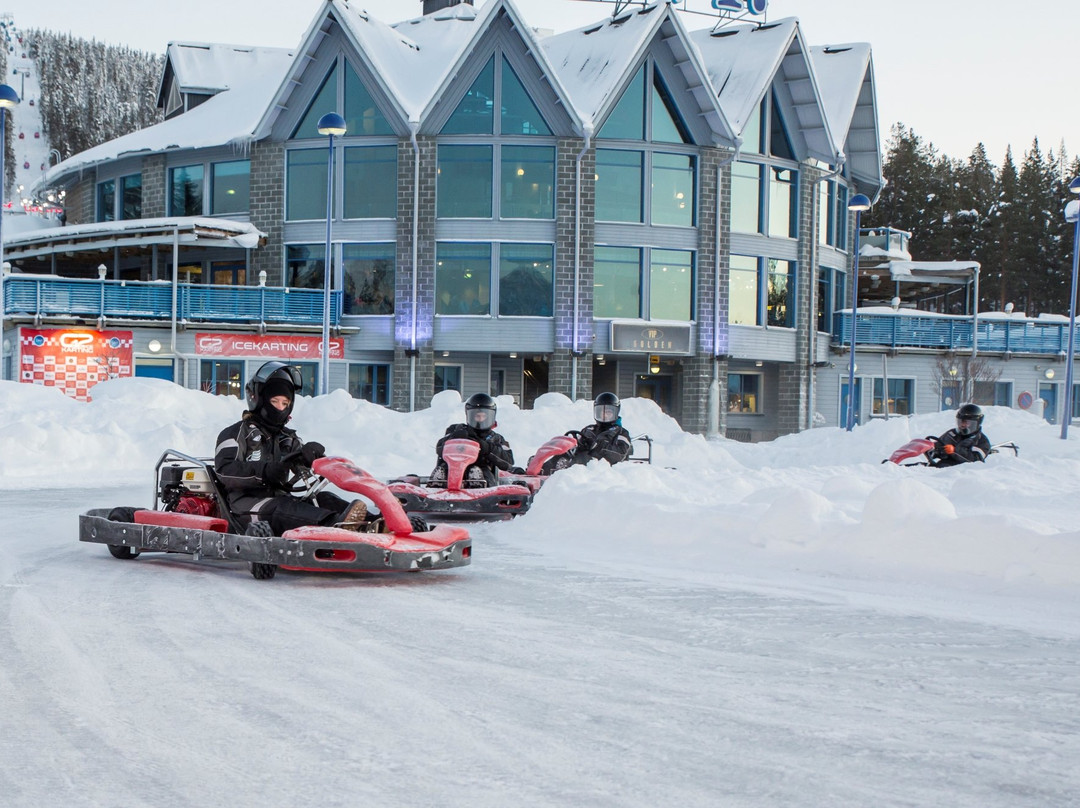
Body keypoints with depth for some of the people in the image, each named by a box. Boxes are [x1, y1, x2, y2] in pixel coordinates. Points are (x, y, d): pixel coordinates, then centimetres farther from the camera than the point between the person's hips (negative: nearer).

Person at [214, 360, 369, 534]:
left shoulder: (288, 438, 24)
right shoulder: (236, 433, 4)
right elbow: (225, 470, -12)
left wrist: (312, 454, -9)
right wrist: (265, 471, -27)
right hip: (247, 505, -6)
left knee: (323, 499, -20)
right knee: (283, 508, -36)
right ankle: (336, 524, -65)